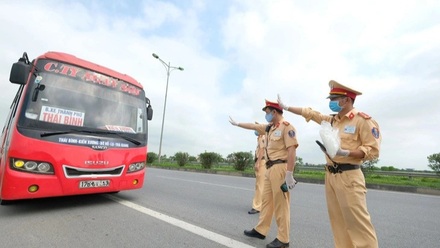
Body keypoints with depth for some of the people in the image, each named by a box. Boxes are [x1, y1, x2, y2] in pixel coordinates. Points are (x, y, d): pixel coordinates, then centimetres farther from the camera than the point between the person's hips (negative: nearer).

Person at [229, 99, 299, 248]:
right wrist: (237, 123, 37)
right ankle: (260, 230, 28)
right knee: (266, 200, 15)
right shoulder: (269, 127, 15)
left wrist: (289, 174, -22)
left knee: (281, 204, 0)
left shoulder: (286, 127, -11)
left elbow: (292, 150, -18)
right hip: (270, 168, 9)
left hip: (280, 168, -9)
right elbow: (253, 126, 28)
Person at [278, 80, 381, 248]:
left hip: (348, 176, -6)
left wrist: (345, 152, -23)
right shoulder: (331, 120, 12)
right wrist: (286, 107, 23)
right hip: (330, 175, 6)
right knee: (338, 221, 12)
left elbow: (373, 151, -10)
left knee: (358, 222, -2)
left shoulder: (363, 120, -7)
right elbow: (309, 113, 20)